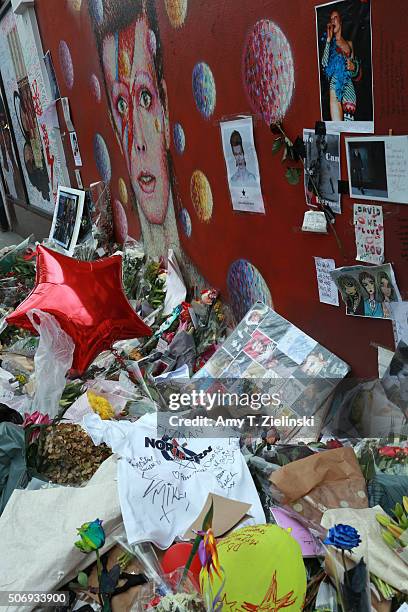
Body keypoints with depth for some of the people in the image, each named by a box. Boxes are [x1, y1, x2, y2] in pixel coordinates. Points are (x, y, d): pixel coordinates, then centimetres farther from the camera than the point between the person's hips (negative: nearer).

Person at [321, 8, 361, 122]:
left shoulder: (349, 43, 22)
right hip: (335, 85, -3)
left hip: (349, 87, 4)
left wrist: (353, 66, 1)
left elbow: (356, 73, 25)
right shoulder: (330, 43, 12)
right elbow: (324, 63, -8)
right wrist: (329, 40, -5)